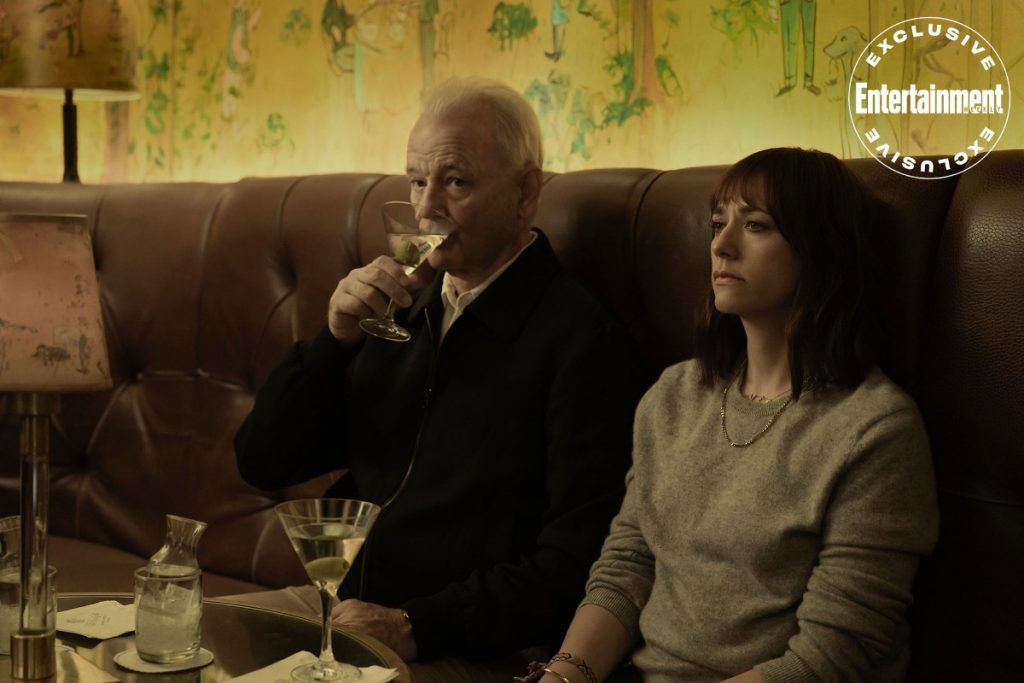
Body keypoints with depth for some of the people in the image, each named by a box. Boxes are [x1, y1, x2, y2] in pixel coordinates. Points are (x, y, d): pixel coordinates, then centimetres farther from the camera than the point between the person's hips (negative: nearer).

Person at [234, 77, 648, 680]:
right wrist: (337, 337, -2)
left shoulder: (584, 340, -8)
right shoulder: (401, 316, 12)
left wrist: (419, 627, -21)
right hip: (347, 627, 6)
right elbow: (263, 464, 11)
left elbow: (578, 557, -16)